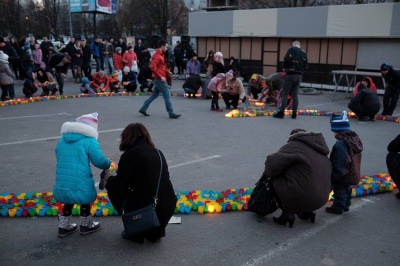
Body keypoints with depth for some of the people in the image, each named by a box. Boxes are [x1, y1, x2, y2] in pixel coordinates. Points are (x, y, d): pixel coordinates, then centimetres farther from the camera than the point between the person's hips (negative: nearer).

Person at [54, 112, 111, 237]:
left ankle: (64, 227, 39)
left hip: (62, 184, 5)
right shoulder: (89, 141, -8)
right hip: (81, 185, -5)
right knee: (85, 201, 23)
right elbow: (99, 161, -10)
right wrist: (109, 164, 11)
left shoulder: (62, 140, 14)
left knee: (69, 200, 30)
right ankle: (86, 225, 37)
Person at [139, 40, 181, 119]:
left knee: (154, 94, 16)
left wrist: (167, 71, 9)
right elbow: (153, 67, -25)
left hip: (159, 79, 10)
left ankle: (143, 109, 20)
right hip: (159, 79, -10)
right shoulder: (157, 55, -16)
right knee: (167, 95, -5)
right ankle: (171, 113, 0)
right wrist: (160, 77, -24)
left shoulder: (161, 54, 15)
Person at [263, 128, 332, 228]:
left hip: (301, 197, -8)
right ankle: (307, 212, 24)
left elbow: (274, 162, -18)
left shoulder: (294, 146, -8)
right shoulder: (322, 153, 18)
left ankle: (287, 213, 2)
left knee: (274, 181, 9)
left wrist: (268, 173, 3)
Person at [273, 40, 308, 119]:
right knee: (295, 94, 11)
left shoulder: (291, 49, -3)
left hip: (290, 74, -5)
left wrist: (285, 67, -1)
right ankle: (294, 113, 12)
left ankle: (281, 113, -3)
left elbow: (286, 59, -17)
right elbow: (306, 66, 10)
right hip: (299, 75, 5)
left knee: (285, 94, -2)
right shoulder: (304, 53, 13)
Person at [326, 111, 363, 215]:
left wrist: (333, 177, -19)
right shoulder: (355, 139, 1)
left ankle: (338, 207, 22)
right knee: (347, 190, 25)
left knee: (339, 191, 9)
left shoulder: (340, 145, -30)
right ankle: (346, 205, 40)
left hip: (342, 178, -9)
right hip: (353, 175, 9)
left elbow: (339, 164, -29)